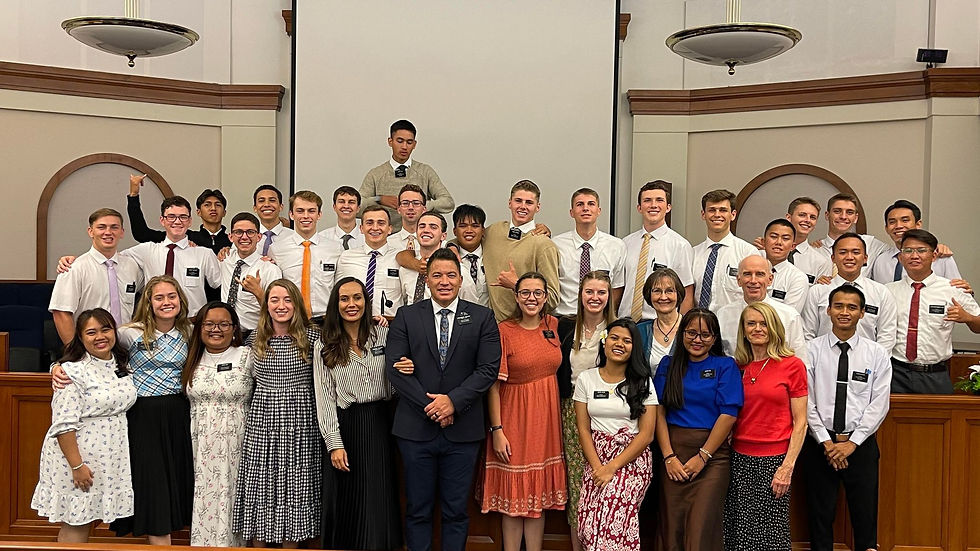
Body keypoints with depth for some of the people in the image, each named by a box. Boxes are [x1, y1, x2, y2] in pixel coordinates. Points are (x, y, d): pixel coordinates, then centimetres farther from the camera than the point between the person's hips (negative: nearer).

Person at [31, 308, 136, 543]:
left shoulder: (120, 366, 8)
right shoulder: (73, 371, -16)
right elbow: (64, 425, -20)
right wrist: (76, 465, -22)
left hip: (110, 459, 7)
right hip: (78, 455, -7)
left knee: (88, 521, 16)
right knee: (74, 526, 3)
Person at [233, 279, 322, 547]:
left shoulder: (312, 337, -2)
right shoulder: (255, 339, 8)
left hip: (298, 421, -2)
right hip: (261, 419, 2)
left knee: (294, 485, 4)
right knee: (260, 484, 5)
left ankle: (290, 543, 15)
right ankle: (259, 544, 16)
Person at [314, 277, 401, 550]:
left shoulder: (384, 335, 4)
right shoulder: (324, 346, 3)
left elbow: (392, 389, 9)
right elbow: (324, 397, -1)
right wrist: (334, 444, -8)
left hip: (379, 425, 1)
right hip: (343, 426, 0)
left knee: (377, 504, 1)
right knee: (343, 505, 6)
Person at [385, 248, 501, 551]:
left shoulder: (482, 318, 4)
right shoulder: (406, 317, 4)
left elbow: (489, 368, -4)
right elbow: (394, 367, -3)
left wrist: (453, 401, -14)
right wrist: (429, 405, -11)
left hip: (462, 431, 0)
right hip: (416, 427, 0)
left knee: (456, 510, 9)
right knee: (418, 510, 9)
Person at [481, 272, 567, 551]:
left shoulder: (554, 326, 5)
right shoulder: (504, 331, -10)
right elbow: (493, 385, -11)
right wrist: (497, 430, -15)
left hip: (546, 418, 4)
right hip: (514, 419, -4)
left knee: (539, 495, 10)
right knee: (514, 496, 3)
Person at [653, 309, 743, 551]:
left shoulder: (725, 366, 4)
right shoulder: (668, 365, 11)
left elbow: (728, 415, -5)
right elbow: (659, 412, 3)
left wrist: (702, 456, -10)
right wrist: (669, 456, -7)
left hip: (712, 453, -2)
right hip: (673, 450, 2)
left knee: (701, 529, -7)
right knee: (672, 526, 4)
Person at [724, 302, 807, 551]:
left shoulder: (792, 365, -3)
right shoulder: (737, 367, 9)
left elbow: (800, 422, -4)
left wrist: (787, 467, -10)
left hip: (774, 459, -3)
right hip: (739, 458, 4)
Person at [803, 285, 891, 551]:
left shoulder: (877, 354, 2)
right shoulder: (812, 350, -1)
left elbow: (879, 404, -3)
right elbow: (806, 401, -4)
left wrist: (852, 442, -9)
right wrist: (826, 442, -10)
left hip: (861, 444, 1)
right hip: (820, 444, -1)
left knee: (865, 512, 8)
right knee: (820, 512, 7)